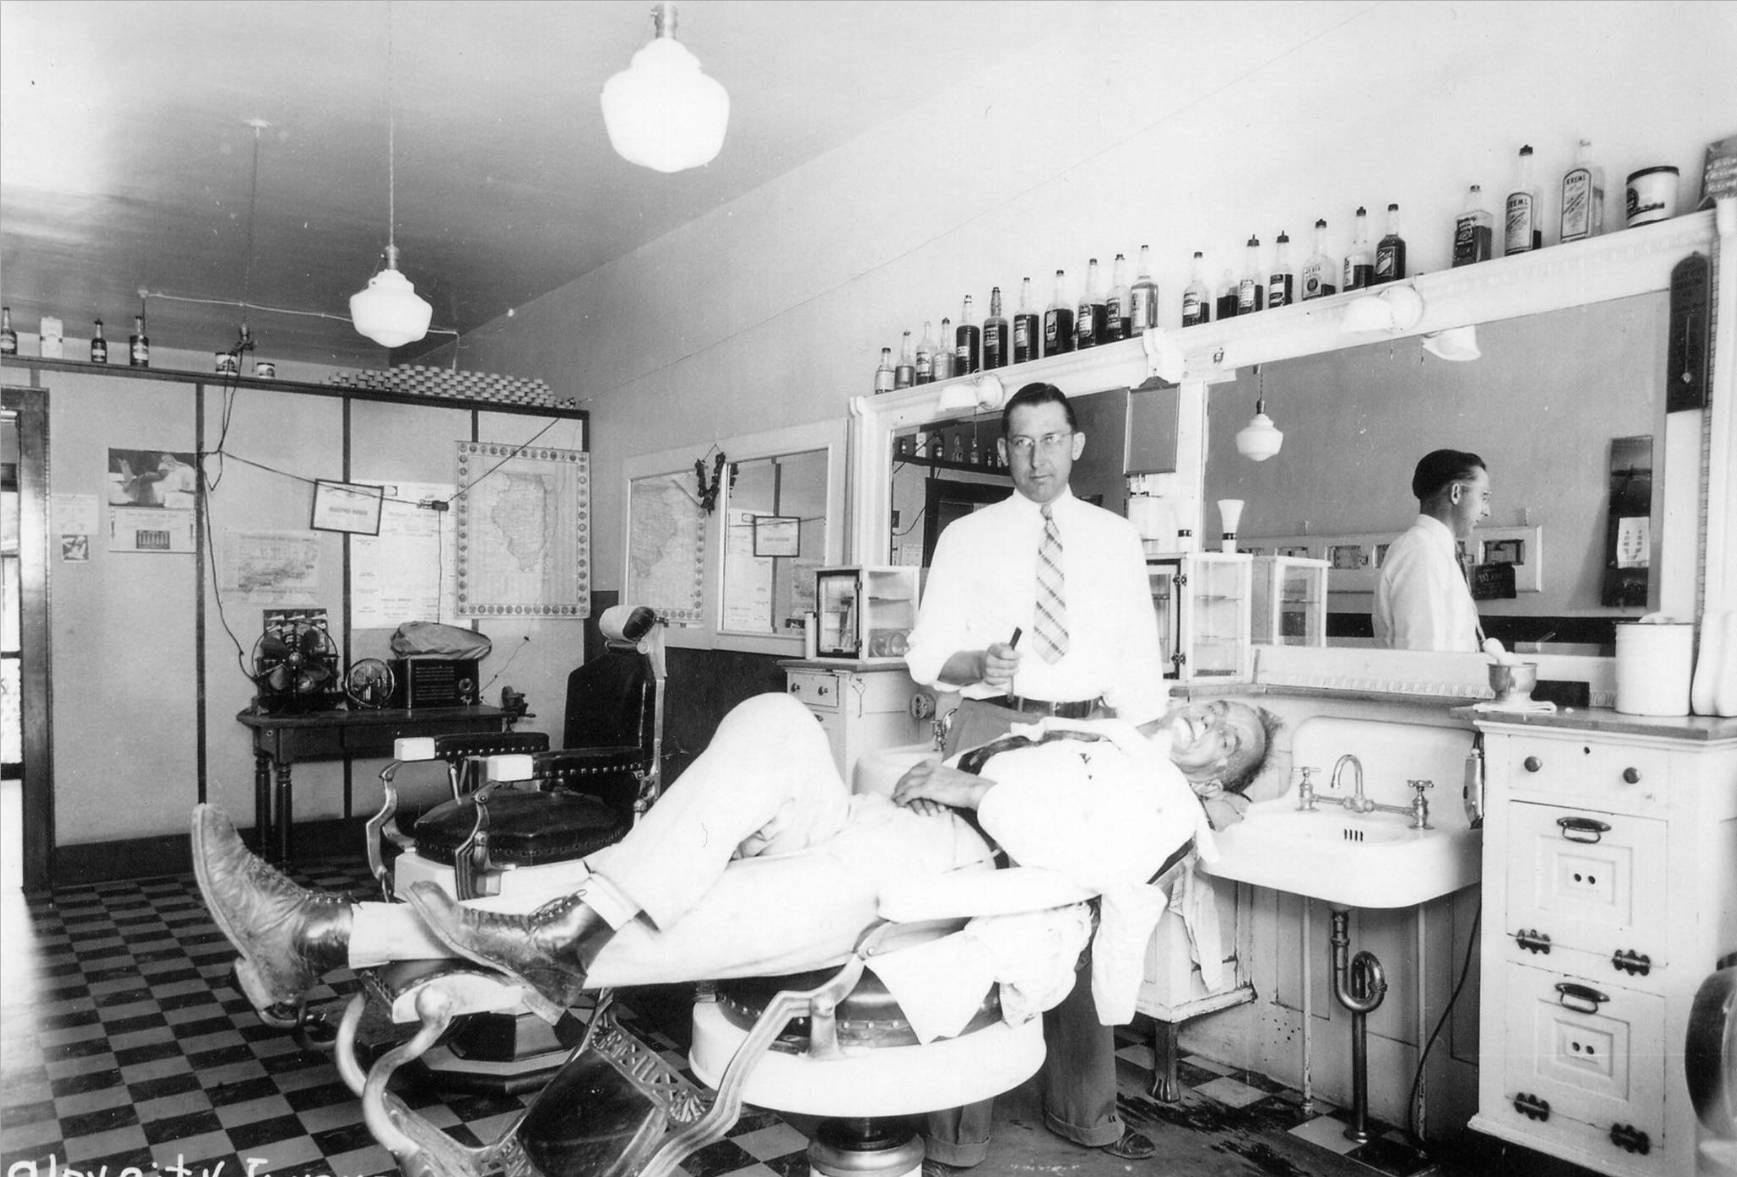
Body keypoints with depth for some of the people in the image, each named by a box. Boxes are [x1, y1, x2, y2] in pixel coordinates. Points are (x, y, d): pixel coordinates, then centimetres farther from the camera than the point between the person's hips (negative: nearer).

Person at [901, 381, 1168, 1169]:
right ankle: (958, 1129, 10)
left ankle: (1084, 1112, 27)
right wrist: (977, 665, -19)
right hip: (992, 729, -2)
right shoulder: (966, 538, 5)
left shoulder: (1116, 539, 10)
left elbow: (1141, 658, 9)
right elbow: (927, 655, 1)